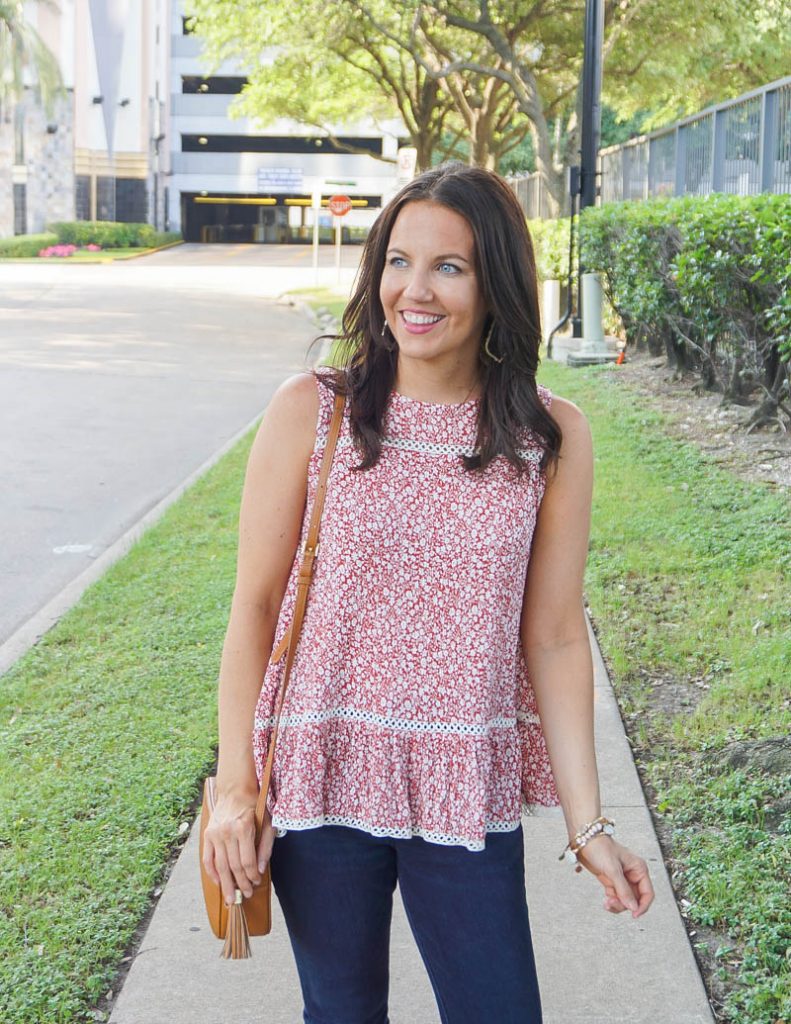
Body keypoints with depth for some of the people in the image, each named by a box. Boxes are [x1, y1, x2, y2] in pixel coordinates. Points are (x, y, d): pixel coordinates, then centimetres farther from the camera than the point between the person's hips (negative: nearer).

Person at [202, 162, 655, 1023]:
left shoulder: (553, 437, -4)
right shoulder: (310, 411, -7)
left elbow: (554, 639, -2)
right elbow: (254, 607, -3)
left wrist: (587, 824, -4)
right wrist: (235, 787, -4)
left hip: (469, 795, 1)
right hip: (323, 783, 0)